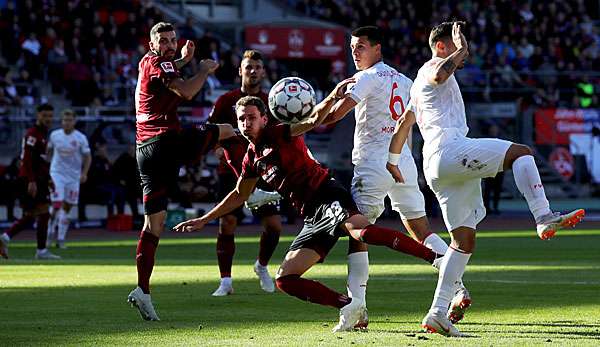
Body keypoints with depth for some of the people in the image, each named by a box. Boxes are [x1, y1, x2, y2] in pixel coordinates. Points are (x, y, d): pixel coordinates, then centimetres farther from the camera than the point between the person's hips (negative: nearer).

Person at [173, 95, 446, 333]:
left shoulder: (280, 134, -2)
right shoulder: (252, 159, 18)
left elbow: (313, 120, -19)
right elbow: (239, 195, 34)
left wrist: (333, 97, -39)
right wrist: (204, 220, 37)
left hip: (328, 197, -8)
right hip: (312, 218, 8)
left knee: (360, 230, -39)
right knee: (284, 279, -1)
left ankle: (436, 256, -44)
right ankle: (348, 306, -7)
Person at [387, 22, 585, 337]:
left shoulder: (419, 85, 34)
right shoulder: (433, 67, 4)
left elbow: (404, 122, 41)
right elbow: (439, 75, -23)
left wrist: (392, 162, 47)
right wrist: (461, 50, -11)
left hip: (436, 168, 10)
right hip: (449, 148, -10)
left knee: (464, 240, 7)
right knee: (520, 152, -17)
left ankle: (437, 313, 2)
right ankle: (544, 218, -31)